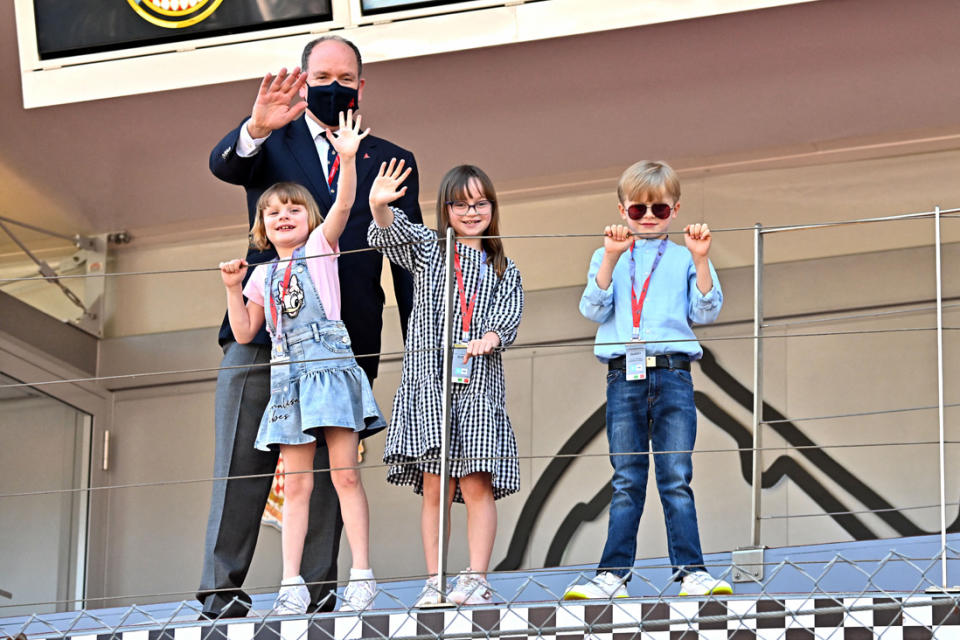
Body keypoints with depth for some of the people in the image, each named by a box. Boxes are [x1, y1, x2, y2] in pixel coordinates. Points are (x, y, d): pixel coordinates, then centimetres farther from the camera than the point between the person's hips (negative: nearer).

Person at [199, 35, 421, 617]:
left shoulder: (392, 163, 17)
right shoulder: (273, 143, 13)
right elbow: (224, 164, -9)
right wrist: (256, 129, -33)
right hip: (263, 328, -1)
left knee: (328, 470, -1)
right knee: (242, 465, -5)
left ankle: (317, 587, 1)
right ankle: (221, 587, -5)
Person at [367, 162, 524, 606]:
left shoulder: (504, 269, 17)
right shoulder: (427, 248, 12)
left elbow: (508, 315, 3)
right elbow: (391, 233, -7)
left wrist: (490, 338, -20)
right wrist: (379, 207, -30)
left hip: (478, 382, 1)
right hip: (428, 379, -1)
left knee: (476, 484, -7)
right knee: (434, 486, -3)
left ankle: (476, 580, -4)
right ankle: (434, 582, 0)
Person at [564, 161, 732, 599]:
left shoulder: (683, 258, 11)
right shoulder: (608, 258, 14)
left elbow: (705, 312, 3)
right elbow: (594, 310, 1)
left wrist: (700, 261, -8)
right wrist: (611, 259, -10)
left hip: (672, 373, -1)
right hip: (624, 377, 1)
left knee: (677, 479, -3)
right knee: (626, 482, 1)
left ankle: (691, 571, -3)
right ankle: (613, 575, 3)